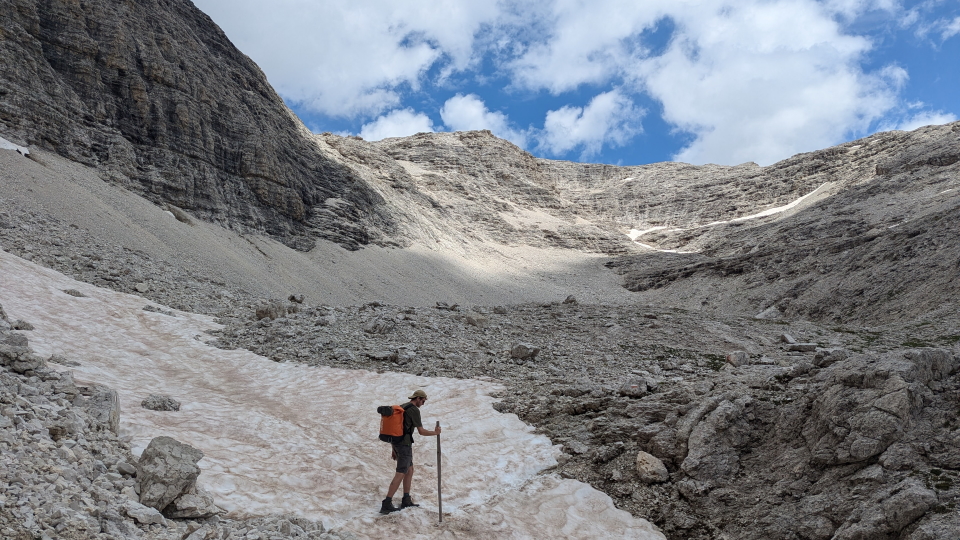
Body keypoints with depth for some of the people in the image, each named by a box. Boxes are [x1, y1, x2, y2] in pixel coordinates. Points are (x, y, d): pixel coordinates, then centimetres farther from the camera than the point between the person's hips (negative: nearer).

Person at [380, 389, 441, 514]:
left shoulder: (401, 407, 16)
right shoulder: (414, 410, -12)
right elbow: (421, 431, -13)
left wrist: (394, 449, 23)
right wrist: (435, 433, 4)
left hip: (396, 443, 9)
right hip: (405, 444, -9)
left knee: (410, 470, 18)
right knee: (400, 474, -7)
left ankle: (406, 500, 22)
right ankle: (386, 505, -10)